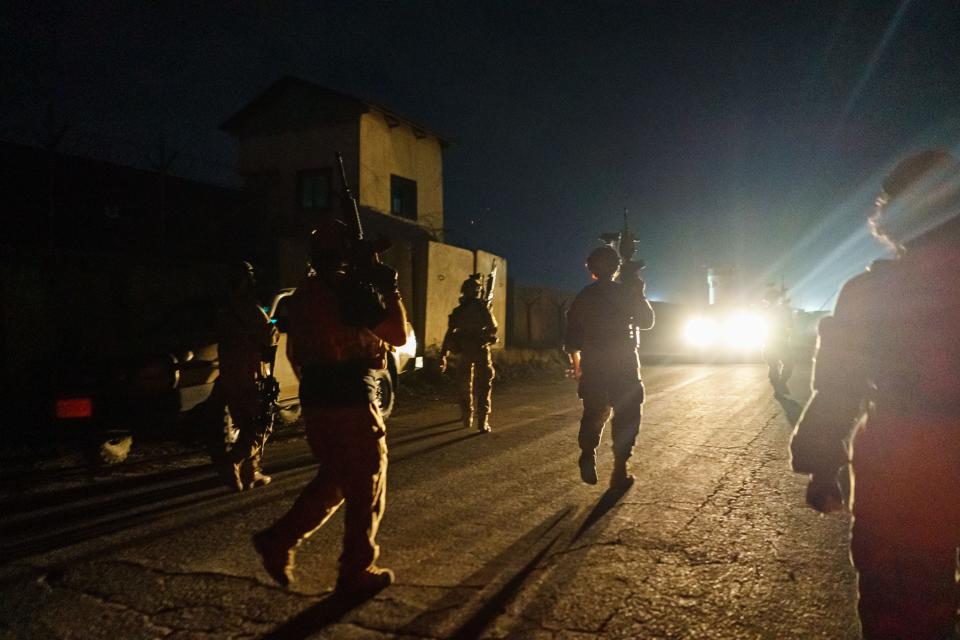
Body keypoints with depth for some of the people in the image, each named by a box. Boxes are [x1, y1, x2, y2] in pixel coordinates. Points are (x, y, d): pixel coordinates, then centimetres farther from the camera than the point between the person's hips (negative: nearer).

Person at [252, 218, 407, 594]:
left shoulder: (301, 295, 12)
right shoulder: (353, 289, -13)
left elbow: (294, 353, 19)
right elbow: (399, 337, -11)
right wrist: (390, 291, -1)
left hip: (314, 401, 8)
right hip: (352, 401, -8)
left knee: (332, 480, 22)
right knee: (366, 487, 6)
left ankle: (278, 541, 14)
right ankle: (357, 571, 15)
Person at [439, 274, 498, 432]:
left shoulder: (458, 310, 5)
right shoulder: (482, 307, -6)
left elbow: (449, 333, 3)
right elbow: (493, 329, 0)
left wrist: (443, 355, 5)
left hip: (463, 352, 3)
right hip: (480, 351, -3)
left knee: (465, 387, 17)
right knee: (483, 388, -1)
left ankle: (467, 419, 25)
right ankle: (482, 423, -9)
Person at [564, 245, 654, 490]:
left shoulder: (582, 297, 4)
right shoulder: (626, 293, -5)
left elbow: (571, 338, 7)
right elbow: (647, 321, 5)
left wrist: (576, 363, 21)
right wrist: (639, 293, 13)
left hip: (592, 367, 3)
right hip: (624, 365, -3)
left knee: (593, 414, 17)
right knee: (626, 416, 6)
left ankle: (587, 458, 2)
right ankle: (619, 470, 3)